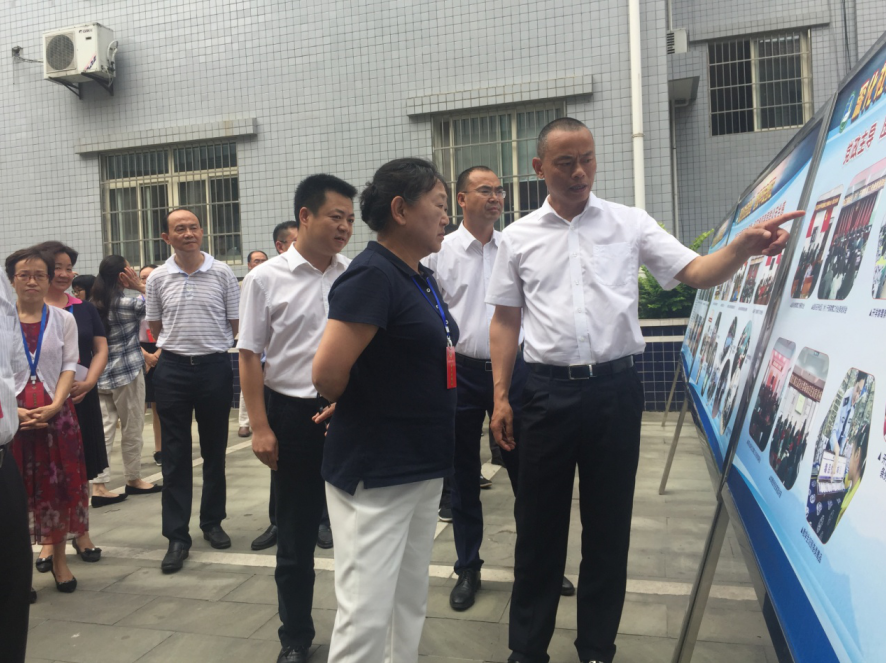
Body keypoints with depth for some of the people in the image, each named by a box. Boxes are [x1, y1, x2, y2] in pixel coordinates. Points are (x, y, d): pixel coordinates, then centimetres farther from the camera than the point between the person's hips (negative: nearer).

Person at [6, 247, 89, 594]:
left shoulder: (63, 320, 5)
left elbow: (69, 366, 2)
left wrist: (54, 406, -12)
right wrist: (14, 410, -13)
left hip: (56, 414, 1)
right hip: (13, 416, -1)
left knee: (59, 487, 6)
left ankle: (59, 558, 20)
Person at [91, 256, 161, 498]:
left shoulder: (95, 305, 8)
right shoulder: (127, 304, -12)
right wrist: (140, 286, -5)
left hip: (101, 374, 6)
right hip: (127, 372, -6)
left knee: (104, 430, 4)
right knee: (132, 430, 7)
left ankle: (99, 484, 1)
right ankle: (133, 480, 19)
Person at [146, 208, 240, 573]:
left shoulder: (222, 273, -1)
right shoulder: (157, 278, 2)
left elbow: (237, 324, 3)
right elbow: (155, 328, 12)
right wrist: (169, 352, 6)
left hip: (215, 367, 0)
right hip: (172, 370, 1)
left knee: (214, 451, 11)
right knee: (175, 456, 3)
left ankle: (212, 522, 28)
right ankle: (177, 536, 11)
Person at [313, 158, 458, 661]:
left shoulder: (423, 279, 9)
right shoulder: (371, 276, -19)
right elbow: (328, 375, -25)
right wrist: (360, 410, -5)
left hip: (425, 468, 9)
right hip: (374, 473, -9)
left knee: (411, 606, 20)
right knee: (368, 614, 0)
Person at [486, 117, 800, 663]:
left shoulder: (630, 224, 4)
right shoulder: (519, 238, 5)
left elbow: (697, 273, -2)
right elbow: (505, 321, 7)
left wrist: (743, 247, -22)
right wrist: (501, 397, 2)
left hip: (615, 388, 0)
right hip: (549, 391, 0)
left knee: (609, 525, 11)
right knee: (539, 524, 9)